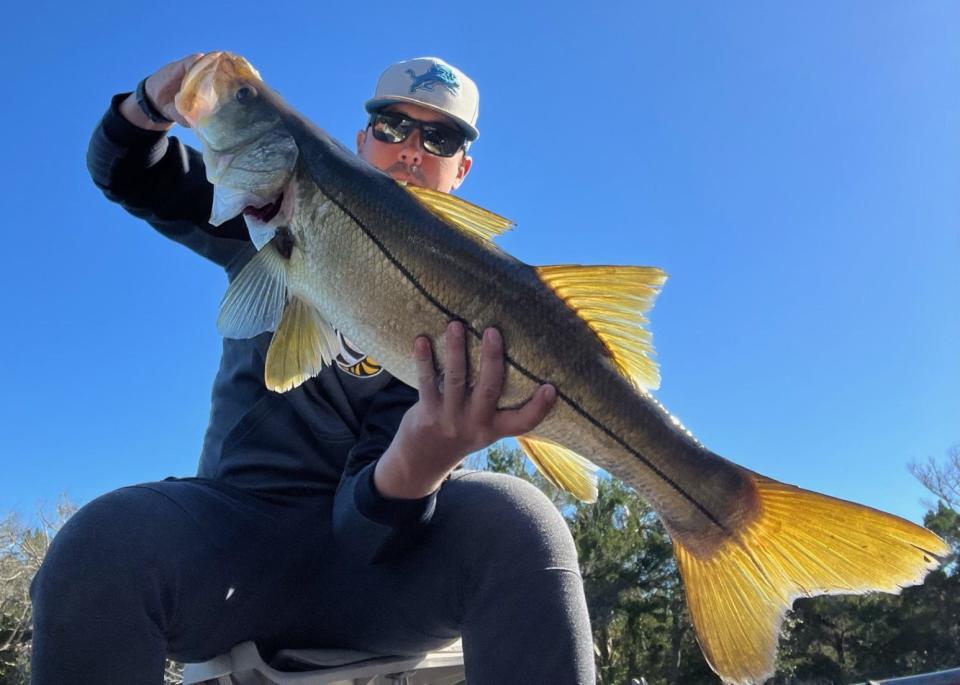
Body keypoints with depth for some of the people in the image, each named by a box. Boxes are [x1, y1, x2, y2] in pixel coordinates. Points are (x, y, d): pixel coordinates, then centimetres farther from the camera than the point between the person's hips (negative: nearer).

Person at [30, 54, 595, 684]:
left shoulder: (456, 304, -1)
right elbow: (133, 175, 19)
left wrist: (412, 469, -40)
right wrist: (150, 108, -6)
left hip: (371, 541, -2)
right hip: (235, 515, 2)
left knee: (515, 518, -33)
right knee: (106, 540, -32)